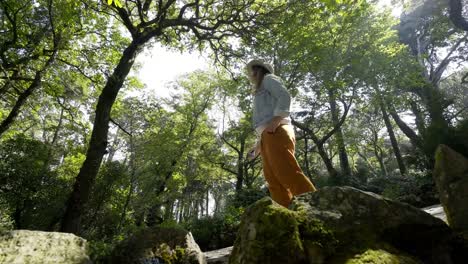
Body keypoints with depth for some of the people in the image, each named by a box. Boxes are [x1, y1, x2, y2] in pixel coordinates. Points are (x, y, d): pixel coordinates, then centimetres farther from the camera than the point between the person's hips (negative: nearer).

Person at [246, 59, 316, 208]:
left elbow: (285, 97, -5)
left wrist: (276, 120, -18)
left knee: (287, 173, -21)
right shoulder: (260, 92, 37)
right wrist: (258, 146, 26)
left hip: (276, 132, -8)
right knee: (273, 179, -5)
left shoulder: (268, 78, 14)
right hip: (267, 136, 8)